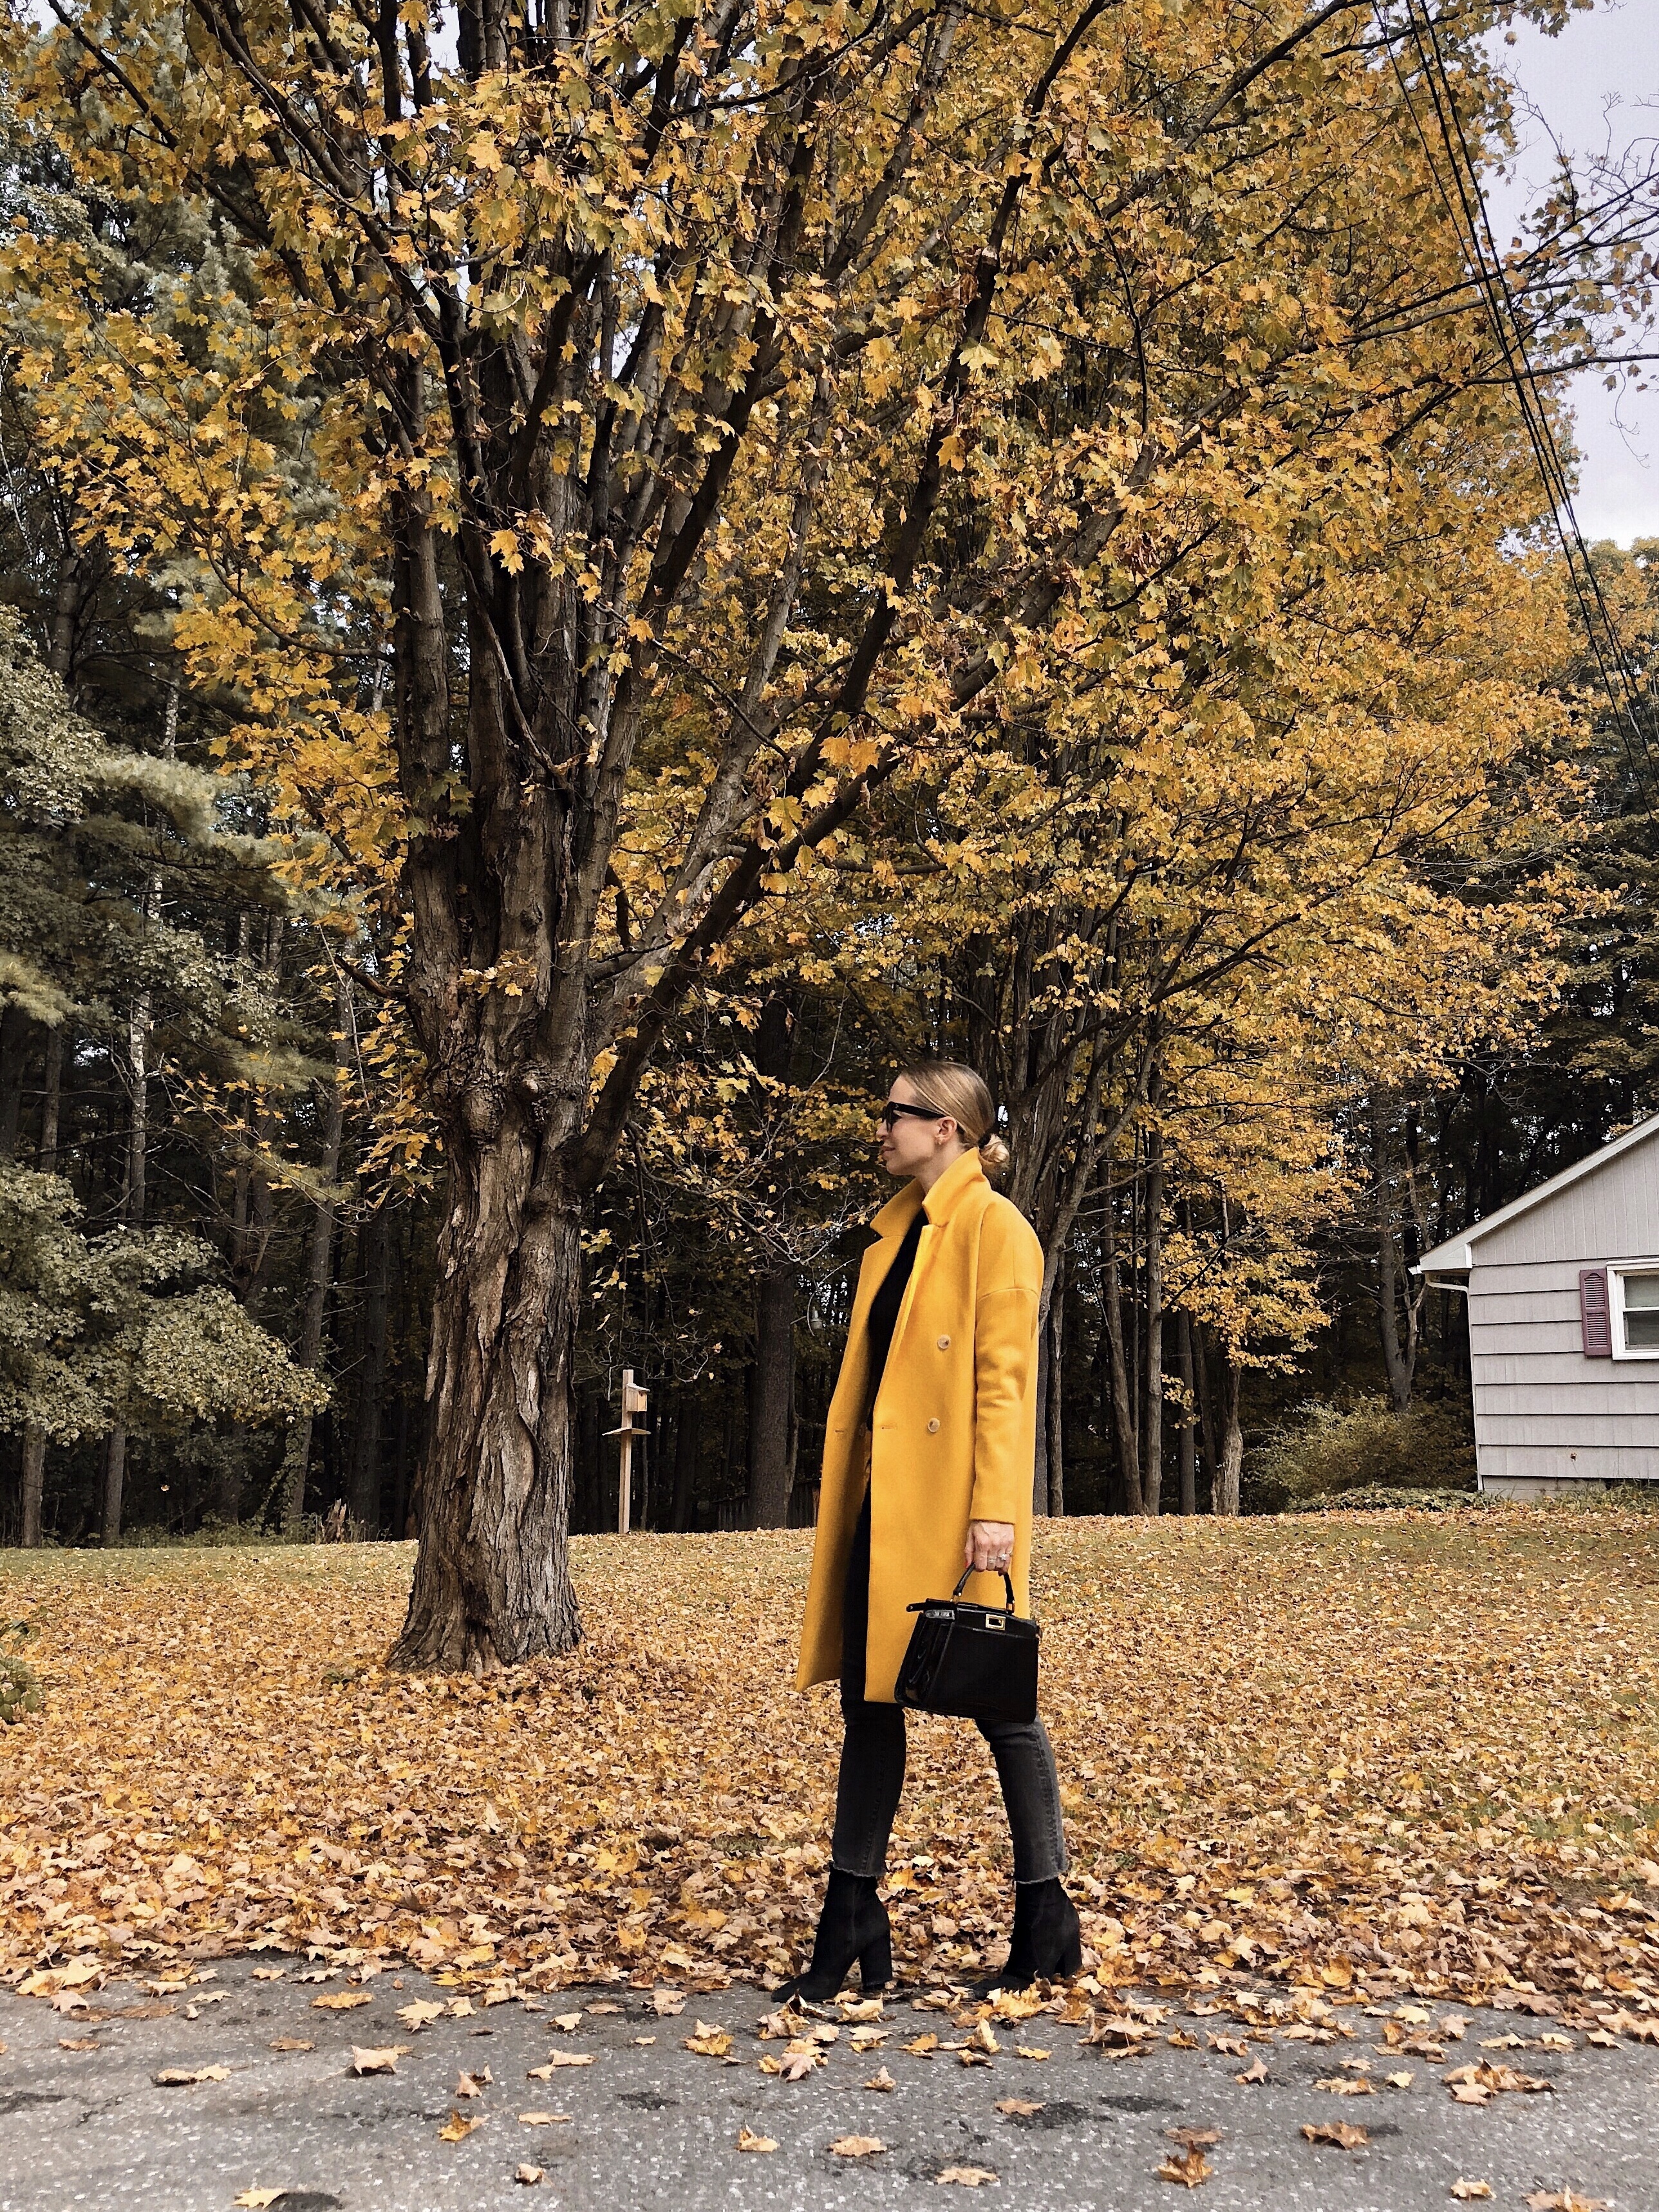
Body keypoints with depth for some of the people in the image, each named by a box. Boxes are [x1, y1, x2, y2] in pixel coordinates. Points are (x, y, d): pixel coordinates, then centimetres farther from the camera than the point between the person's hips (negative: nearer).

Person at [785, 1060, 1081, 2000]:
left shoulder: (993, 1227, -8)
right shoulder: (896, 1232, 17)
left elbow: (1005, 1378, -15)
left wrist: (995, 1509, -20)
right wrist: (845, 1494, 16)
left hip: (952, 1504, -8)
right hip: (881, 1502, 9)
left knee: (998, 1702, 3)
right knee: (869, 1697, 11)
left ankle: (1048, 1920, 18)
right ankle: (852, 1926, 21)